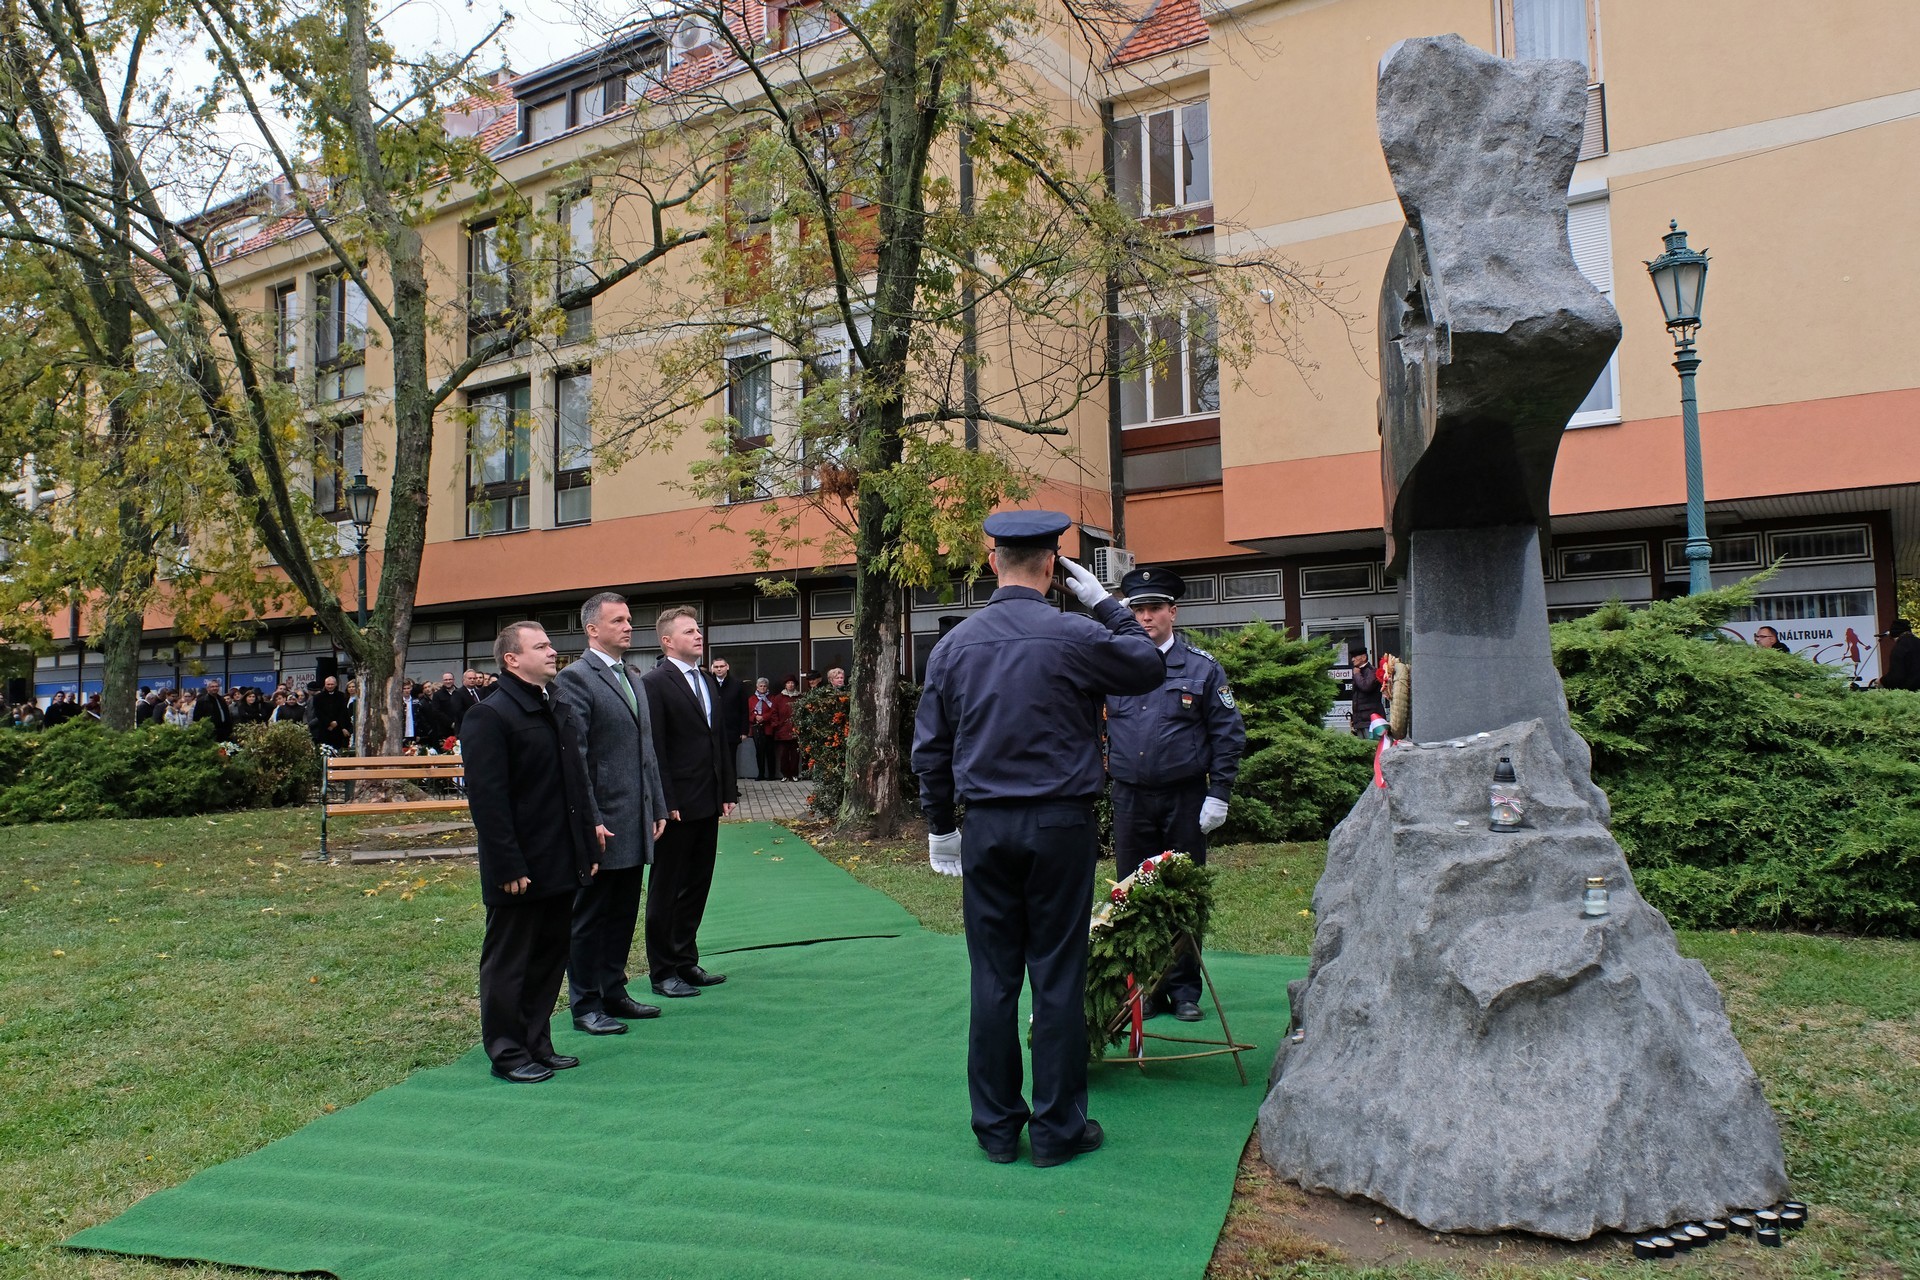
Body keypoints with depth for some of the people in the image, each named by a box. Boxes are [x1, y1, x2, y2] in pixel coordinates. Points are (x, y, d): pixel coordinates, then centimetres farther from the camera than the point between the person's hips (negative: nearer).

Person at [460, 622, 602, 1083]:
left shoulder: (560, 711, 14)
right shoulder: (490, 717, -13)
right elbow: (486, 799, -18)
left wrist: (589, 848, 13)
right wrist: (509, 867, -20)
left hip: (562, 867, 8)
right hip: (520, 871, -8)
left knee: (551, 958, 16)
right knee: (508, 963, 5)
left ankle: (537, 1044, 28)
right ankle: (507, 1053, 17)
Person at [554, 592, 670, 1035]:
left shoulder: (631, 678, 16)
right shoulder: (575, 679, -11)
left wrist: (658, 807, 16)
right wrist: (591, 820, -18)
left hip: (635, 822, 8)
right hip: (601, 824, -8)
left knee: (623, 913, 15)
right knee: (590, 915, 4)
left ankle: (613, 992, 26)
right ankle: (585, 1005, 14)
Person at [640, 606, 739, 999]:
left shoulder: (707, 681, 14)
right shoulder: (654, 683, -11)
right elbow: (654, 748, -15)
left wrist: (728, 791, 12)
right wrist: (666, 802, -17)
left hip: (708, 804, 8)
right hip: (677, 806, -8)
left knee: (697, 887, 14)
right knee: (666, 890, 4)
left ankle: (686, 962, 25)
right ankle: (663, 972, 13)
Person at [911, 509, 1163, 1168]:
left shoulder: (953, 645, 3)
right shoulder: (1076, 636, -9)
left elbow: (930, 749, 8)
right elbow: (1148, 667, 9)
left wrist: (940, 826, 18)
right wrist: (1104, 602, 13)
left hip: (985, 827, 3)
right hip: (1060, 824, -3)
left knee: (993, 979, 9)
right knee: (1058, 977, 4)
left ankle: (997, 1125, 18)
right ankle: (1058, 1127, 13)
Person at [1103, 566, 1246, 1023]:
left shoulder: (1202, 667, 2)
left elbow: (1228, 733, 2)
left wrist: (1218, 794, -5)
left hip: (1185, 799, -1)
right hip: (1129, 798, 2)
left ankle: (1184, 989, 18)